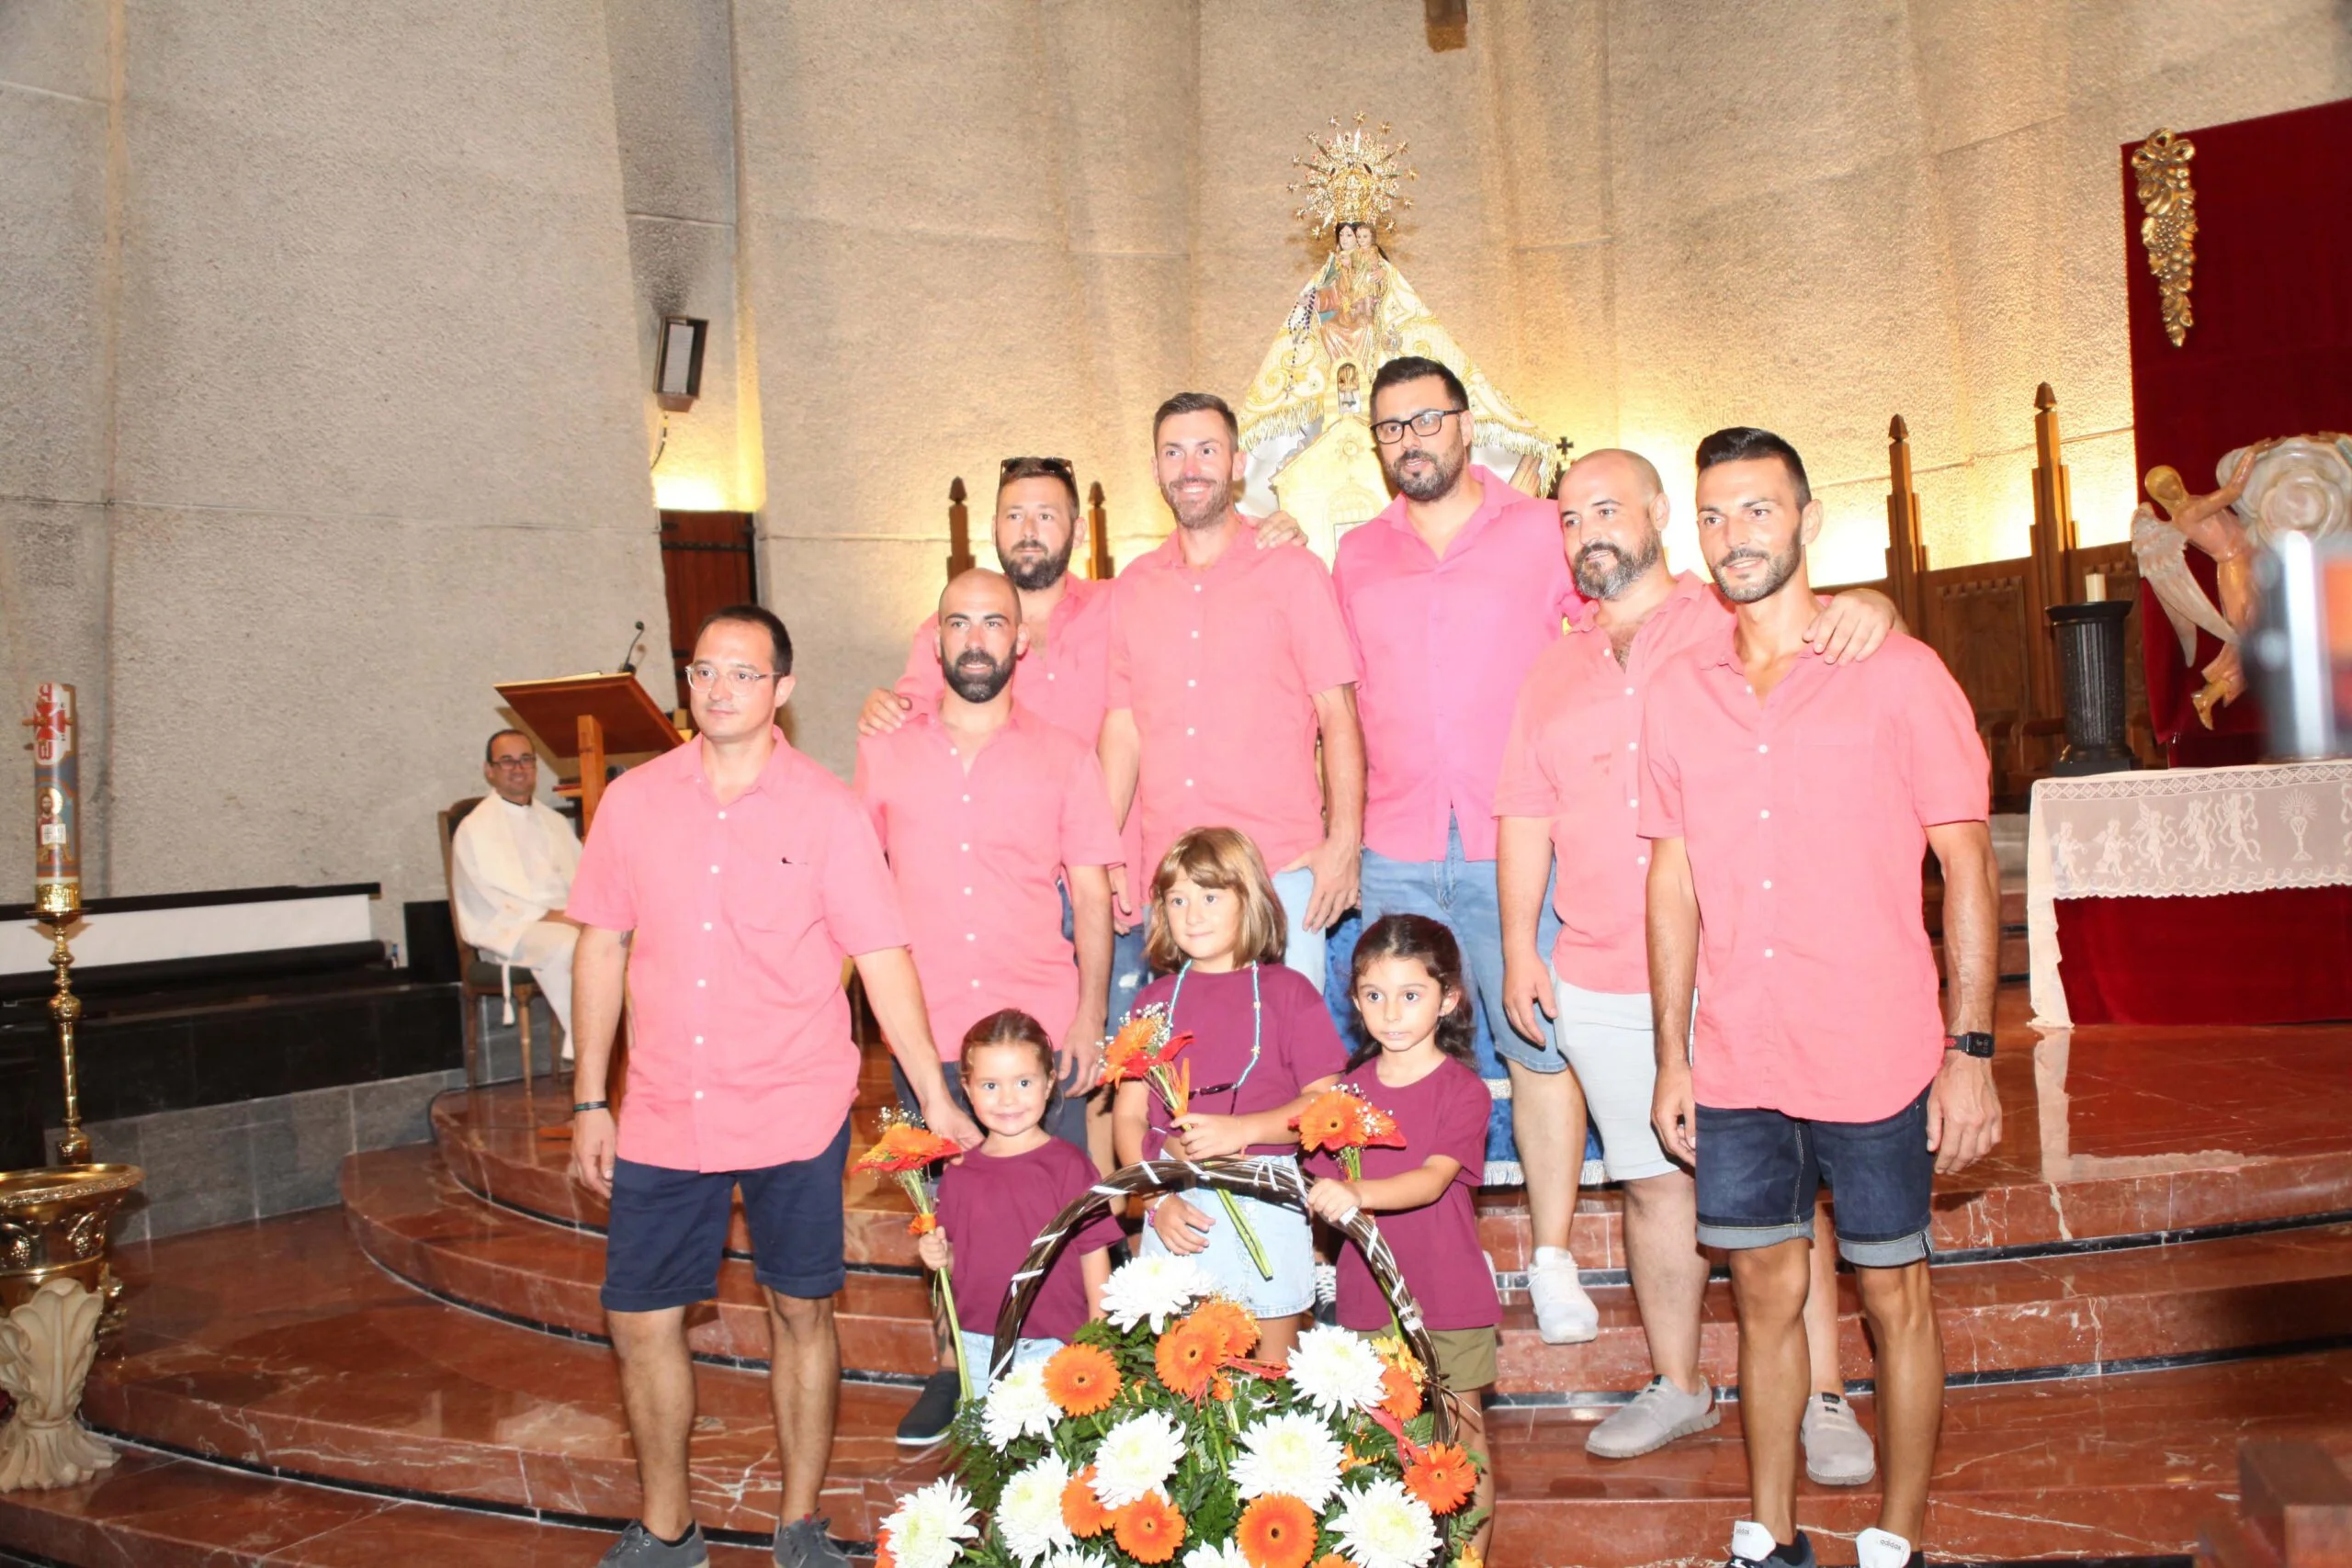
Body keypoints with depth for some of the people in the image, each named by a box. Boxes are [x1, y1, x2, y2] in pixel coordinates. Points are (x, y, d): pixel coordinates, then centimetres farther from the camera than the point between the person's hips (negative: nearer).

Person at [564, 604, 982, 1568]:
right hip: (663, 1118, 2)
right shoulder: (633, 801, 2)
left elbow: (883, 961, -4)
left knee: (800, 1311, 9)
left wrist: (936, 1098, -7)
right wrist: (589, 1104, 7)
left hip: (795, 1117, -2)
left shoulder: (826, 811, -4)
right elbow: (602, 950, 8)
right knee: (639, 1322, 7)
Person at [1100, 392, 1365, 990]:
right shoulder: (1132, 588, 12)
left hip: (1282, 867, -3)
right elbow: (1123, 726, 12)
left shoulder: (1292, 571, 3)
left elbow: (1338, 713, -1)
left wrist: (1344, 841, -11)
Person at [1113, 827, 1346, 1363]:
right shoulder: (1154, 1001, 8)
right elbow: (1127, 1116, 5)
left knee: (1274, 1372, 6)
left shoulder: (1287, 992, 1)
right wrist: (1158, 1200, -8)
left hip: (1266, 1202, -2)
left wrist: (1241, 1129, -18)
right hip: (1178, 1205, 2)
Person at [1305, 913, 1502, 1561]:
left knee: (1460, 1441, 8)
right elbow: (1324, 1179, 7)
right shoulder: (1348, 1088, 5)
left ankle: (1472, 1554, 23)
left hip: (1448, 1299, -3)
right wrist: (1321, 1196, -13)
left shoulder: (1462, 1089, -9)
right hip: (1367, 1296, 3)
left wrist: (1358, 1193, -37)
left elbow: (1432, 1181, -22)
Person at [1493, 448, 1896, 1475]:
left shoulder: (1730, 625, 5)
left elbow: (1828, 617, -8)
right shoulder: (1554, 671, 15)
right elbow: (1525, 814, 14)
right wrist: (1519, 947, 9)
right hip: (1600, 985, 3)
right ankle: (1675, 1387, 26)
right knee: (1653, 1181, 11)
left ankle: (1823, 1399, 15)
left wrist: (1866, 605, -32)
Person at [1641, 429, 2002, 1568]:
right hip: (1734, 1067, 3)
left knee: (1893, 1299, 9)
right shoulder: (1677, 692, 6)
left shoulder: (1897, 673, -4)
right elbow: (1674, 881, 9)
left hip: (1876, 1062, -3)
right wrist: (1671, 1058, 7)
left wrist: (1971, 1051, -9)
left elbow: (1968, 868, -4)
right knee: (1765, 1294, 13)